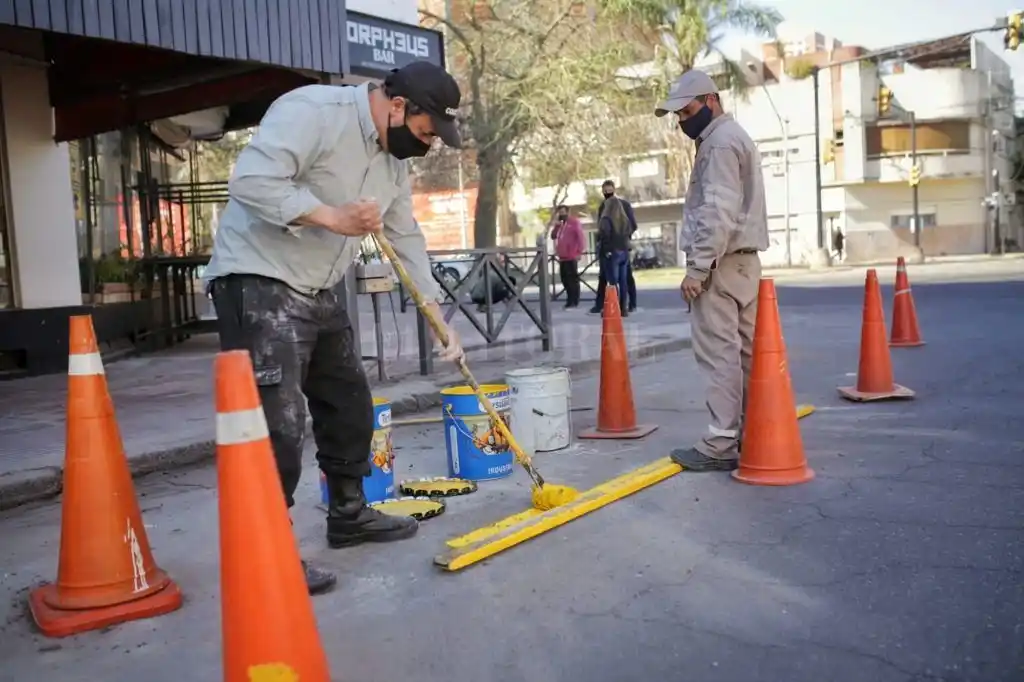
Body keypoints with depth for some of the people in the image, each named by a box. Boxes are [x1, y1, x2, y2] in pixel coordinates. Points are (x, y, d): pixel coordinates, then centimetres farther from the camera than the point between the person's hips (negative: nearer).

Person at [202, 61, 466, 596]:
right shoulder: (312, 110, -18)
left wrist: (440, 319, 11)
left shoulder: (394, 158, 10)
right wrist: (335, 216, -27)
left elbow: (407, 240, 15)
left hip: (321, 290, 9)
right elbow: (252, 181, -28)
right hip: (259, 283, -9)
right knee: (278, 420, -13)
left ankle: (349, 514, 31)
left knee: (349, 407, 15)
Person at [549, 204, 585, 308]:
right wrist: (555, 226, 0)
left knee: (573, 279, -5)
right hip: (562, 256, 8)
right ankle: (570, 300, 20)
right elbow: (553, 236, 16)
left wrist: (579, 252, -16)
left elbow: (580, 237, -11)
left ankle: (574, 301, -2)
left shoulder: (574, 222, -6)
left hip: (571, 257, -8)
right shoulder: (560, 224, 18)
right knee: (564, 278, 11)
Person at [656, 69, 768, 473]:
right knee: (745, 350, 9)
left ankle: (721, 445, -8)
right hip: (741, 258, 11)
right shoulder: (732, 137, 23)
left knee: (718, 353, -10)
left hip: (721, 261, -11)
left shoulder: (720, 141, -10)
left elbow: (719, 212, -20)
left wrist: (697, 267, -21)